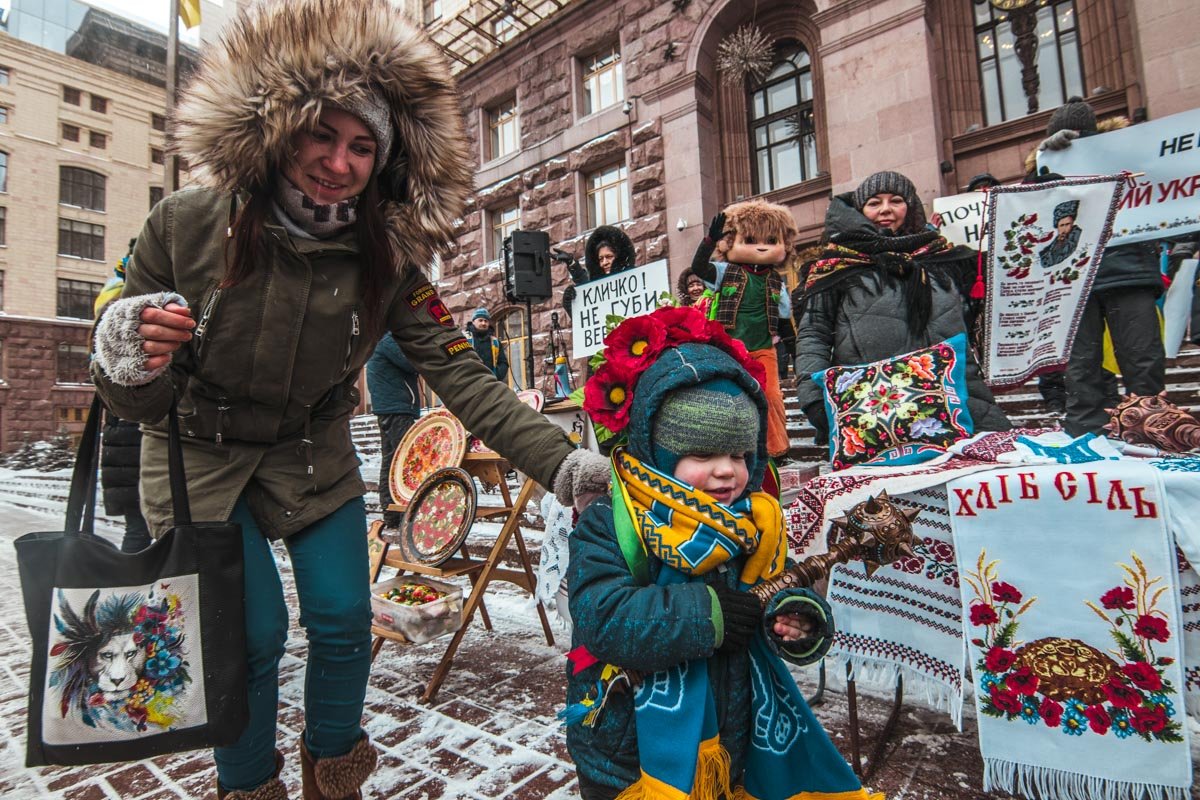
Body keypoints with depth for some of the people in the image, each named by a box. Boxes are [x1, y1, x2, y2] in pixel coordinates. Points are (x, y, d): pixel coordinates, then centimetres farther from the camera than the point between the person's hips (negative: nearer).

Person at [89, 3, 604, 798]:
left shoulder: (388, 260, -16)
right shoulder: (187, 224, -19)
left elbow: (463, 377, -24)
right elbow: (142, 399, -12)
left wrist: (561, 462, -35)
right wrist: (129, 365, -37)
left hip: (313, 456, 2)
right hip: (198, 458, -1)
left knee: (345, 621, 2)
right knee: (249, 635, -5)